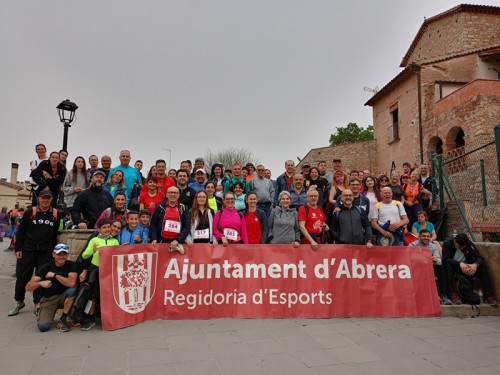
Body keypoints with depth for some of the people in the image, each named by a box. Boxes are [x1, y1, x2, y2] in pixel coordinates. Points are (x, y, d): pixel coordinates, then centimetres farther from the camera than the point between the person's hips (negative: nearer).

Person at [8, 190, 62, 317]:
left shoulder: (56, 214, 4)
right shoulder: (30, 212, 0)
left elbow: (57, 234, 10)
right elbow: (20, 231, 3)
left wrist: (54, 250, 6)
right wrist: (18, 248, -2)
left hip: (46, 252, 0)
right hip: (28, 250, 0)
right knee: (22, 276, 7)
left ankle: (37, 304, 17)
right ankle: (19, 302, 25)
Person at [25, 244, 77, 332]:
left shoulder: (71, 265, -8)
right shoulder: (46, 267, -7)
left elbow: (72, 283, -24)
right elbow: (28, 287, -13)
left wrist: (55, 275, -20)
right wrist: (40, 283, -34)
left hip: (63, 296, 0)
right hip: (48, 299, 0)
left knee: (72, 291, -34)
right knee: (43, 327, -21)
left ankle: (63, 319, -13)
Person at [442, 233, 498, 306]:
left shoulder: (469, 244, -3)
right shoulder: (447, 244, -11)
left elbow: (480, 258, -11)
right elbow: (445, 259, -23)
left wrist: (475, 264, -34)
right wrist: (460, 263, -39)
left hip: (468, 270, 3)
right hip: (454, 270, -3)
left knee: (482, 266, -21)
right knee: (448, 266, -35)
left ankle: (488, 295, -23)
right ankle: (453, 294, -38)